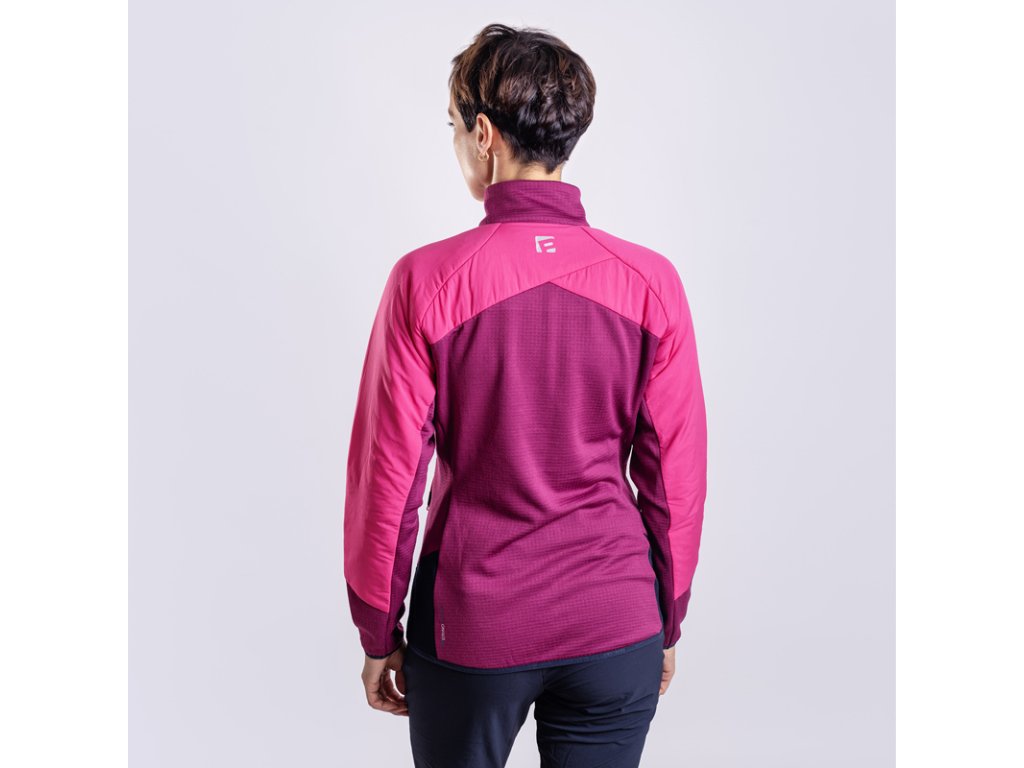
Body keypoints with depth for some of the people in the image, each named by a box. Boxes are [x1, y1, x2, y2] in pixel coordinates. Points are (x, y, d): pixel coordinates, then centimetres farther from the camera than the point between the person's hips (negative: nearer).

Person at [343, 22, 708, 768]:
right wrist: (669, 623, 12)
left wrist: (379, 634, 5)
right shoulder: (651, 281, -7)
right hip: (617, 627, 1)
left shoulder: (427, 280, -12)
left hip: (469, 626, -1)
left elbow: (388, 474, -8)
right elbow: (677, 474, -2)